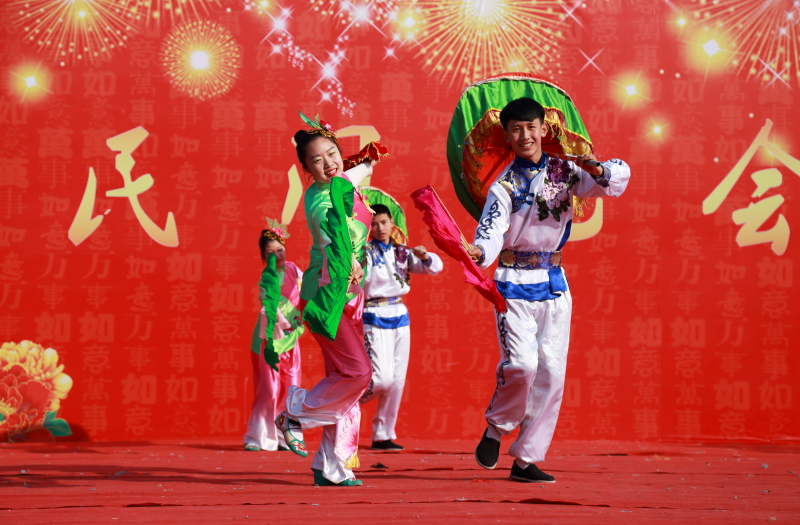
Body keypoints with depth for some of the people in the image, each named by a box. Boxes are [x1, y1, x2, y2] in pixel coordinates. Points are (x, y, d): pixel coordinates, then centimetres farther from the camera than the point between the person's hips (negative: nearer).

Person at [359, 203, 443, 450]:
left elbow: (435, 267, 9)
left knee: (397, 381, 4)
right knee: (382, 378, -16)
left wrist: (424, 256, -11)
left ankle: (383, 435, 12)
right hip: (375, 319, -6)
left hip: (400, 317, 6)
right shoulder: (366, 252, -5)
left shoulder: (402, 252, 11)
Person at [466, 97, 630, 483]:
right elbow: (492, 231, -18)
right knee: (521, 363, -19)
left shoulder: (565, 172, 5)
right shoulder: (505, 184, -5)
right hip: (514, 283, -4)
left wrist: (597, 170, -24)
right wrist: (479, 252, -41)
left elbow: (618, 180, -2)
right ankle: (495, 429, 8)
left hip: (553, 283, 4)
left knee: (552, 371, 1)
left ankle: (526, 458, 10)